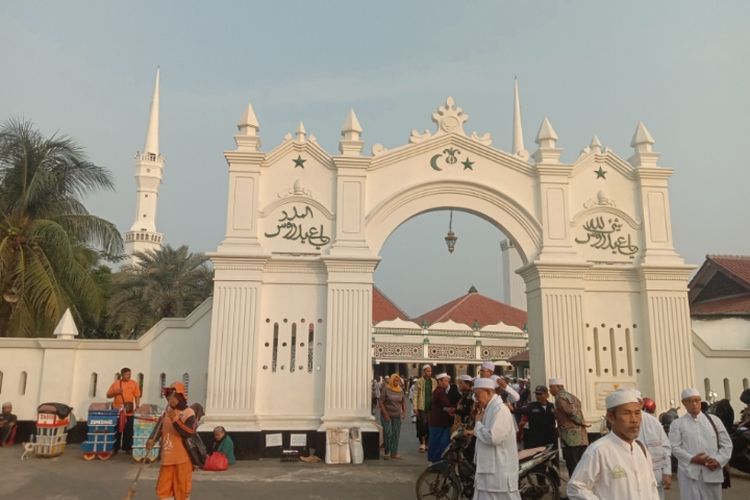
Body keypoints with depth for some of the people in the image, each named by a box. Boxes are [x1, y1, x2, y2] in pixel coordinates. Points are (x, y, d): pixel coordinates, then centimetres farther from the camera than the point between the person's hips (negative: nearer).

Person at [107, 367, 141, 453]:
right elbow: (108, 395, 6)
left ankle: (128, 448, 10)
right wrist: (116, 392, -12)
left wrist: (137, 406, -9)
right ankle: (115, 448, 16)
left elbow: (137, 396, 3)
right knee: (116, 431, 6)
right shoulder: (116, 383, 4)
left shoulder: (134, 383, 4)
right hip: (117, 411, 0)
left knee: (128, 431, 2)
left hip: (129, 412, 0)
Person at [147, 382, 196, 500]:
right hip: (167, 457, 6)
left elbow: (190, 432, -23)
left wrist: (175, 420, -31)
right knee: (163, 489, 10)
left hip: (182, 458, -6)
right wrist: (151, 440, -14)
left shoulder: (188, 413, -11)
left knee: (182, 489, 4)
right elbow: (159, 428, 5)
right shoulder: (167, 413, 10)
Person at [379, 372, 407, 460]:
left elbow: (404, 402, 13)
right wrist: (385, 414, -14)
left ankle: (394, 453, 13)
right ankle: (386, 452, 8)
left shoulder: (400, 390, 6)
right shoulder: (386, 389, -7)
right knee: (387, 433, -9)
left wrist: (404, 412, -1)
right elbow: (381, 402, -9)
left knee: (396, 434, 3)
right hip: (387, 415, -4)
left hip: (397, 415, 4)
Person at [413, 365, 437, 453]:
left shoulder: (434, 381, 8)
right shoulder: (419, 381, -3)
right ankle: (422, 444, 10)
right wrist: (415, 408, -8)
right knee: (422, 426, -1)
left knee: (430, 426, 6)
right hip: (422, 408, -3)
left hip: (431, 407, 3)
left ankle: (427, 444, 19)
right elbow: (416, 395, -4)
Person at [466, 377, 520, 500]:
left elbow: (493, 437, -26)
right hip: (488, 469, 10)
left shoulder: (500, 409, -17)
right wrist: (475, 432, 12)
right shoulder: (489, 409, 16)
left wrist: (478, 423, -12)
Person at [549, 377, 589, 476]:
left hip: (571, 438, -9)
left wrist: (581, 423, -7)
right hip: (582, 438, 9)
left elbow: (572, 412, -18)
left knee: (573, 467, -4)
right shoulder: (570, 396, 18)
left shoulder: (560, 398, -10)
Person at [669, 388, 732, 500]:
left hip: (712, 471, 3)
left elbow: (726, 443, 10)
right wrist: (692, 459, -17)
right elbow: (674, 447, -4)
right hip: (689, 471, -3)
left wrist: (718, 460, -5)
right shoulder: (677, 424, 4)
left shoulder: (713, 420, 12)